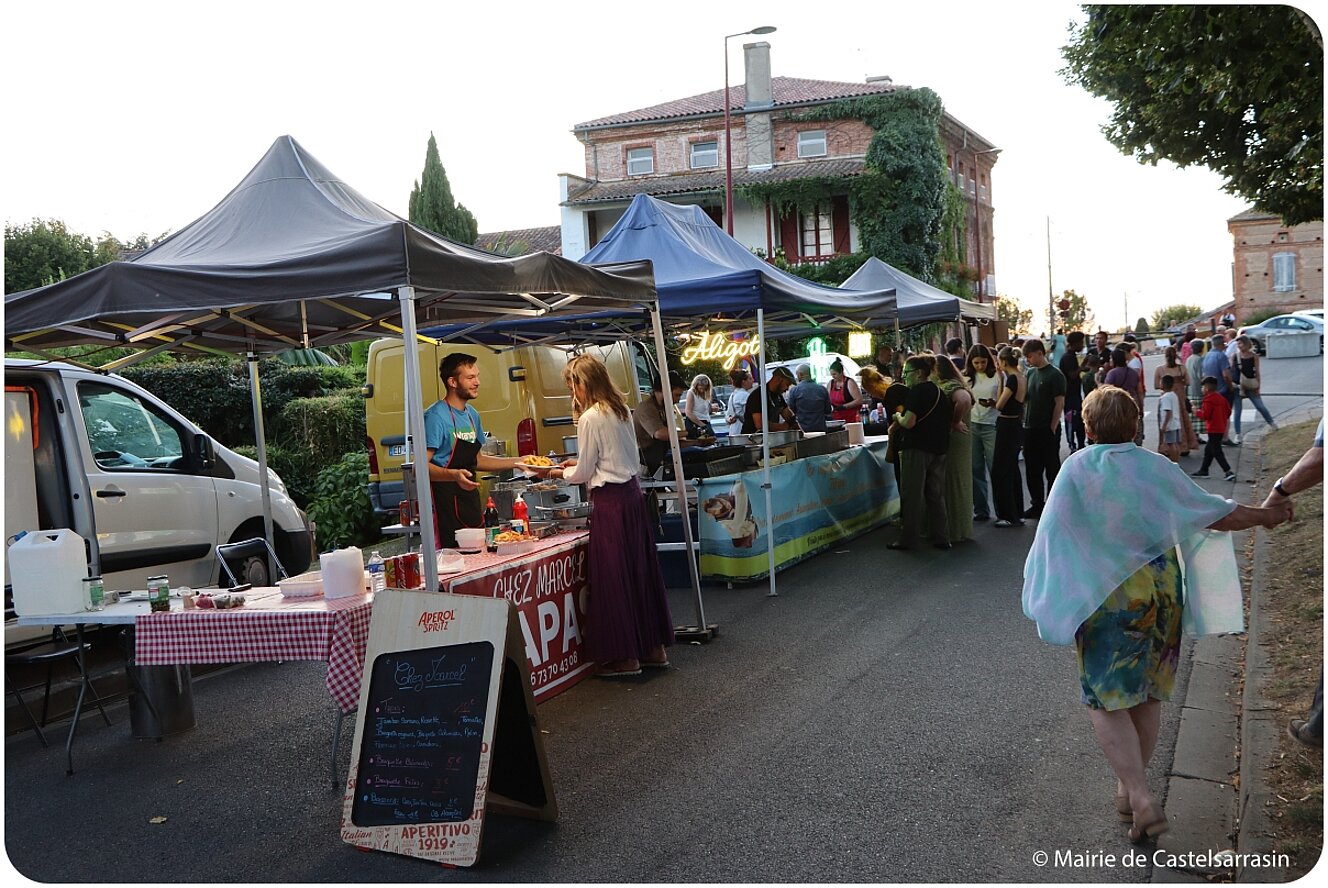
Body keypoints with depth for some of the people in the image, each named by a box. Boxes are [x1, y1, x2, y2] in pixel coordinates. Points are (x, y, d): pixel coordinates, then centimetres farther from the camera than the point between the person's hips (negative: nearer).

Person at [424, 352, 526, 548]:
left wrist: (517, 461, 18)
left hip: (471, 499, 8)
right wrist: (454, 475, -35)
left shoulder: (472, 414, 14)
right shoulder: (436, 416, -12)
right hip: (447, 503, -8)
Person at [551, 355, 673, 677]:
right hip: (633, 493, 9)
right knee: (639, 570, 14)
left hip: (610, 501, -8)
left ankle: (625, 656, 7)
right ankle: (653, 647, 21)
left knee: (612, 577, 0)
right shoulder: (622, 411, 10)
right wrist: (581, 462, 21)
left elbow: (584, 474, -8)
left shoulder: (590, 419, -14)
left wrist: (561, 472, 11)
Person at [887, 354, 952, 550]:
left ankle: (908, 539, 2)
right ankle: (941, 538, 14)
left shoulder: (917, 391, -12)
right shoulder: (940, 392, 14)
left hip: (917, 449, -8)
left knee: (912, 495, -2)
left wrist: (898, 417, 0)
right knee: (936, 495, 13)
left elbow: (909, 422, -22)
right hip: (939, 449, 8)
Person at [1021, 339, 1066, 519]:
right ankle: (1037, 504, 22)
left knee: (1052, 469, 4)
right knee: (1032, 470, 12)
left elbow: (1060, 403, -11)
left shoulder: (1054, 375, -9)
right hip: (1029, 429, 7)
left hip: (1047, 430, -7)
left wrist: (1052, 428, -14)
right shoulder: (1030, 373, 10)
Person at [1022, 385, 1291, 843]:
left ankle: (1142, 799, -12)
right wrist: (1264, 515, 24)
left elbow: (1053, 534, -9)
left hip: (1107, 597, -4)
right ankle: (1129, 788, 27)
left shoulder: (1077, 468, -8)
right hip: (1162, 590, 4)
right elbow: (1213, 513, 7)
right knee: (1148, 694, 16)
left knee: (1107, 701, 0)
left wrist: (1046, 592, 2)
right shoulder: (1157, 468, 1)